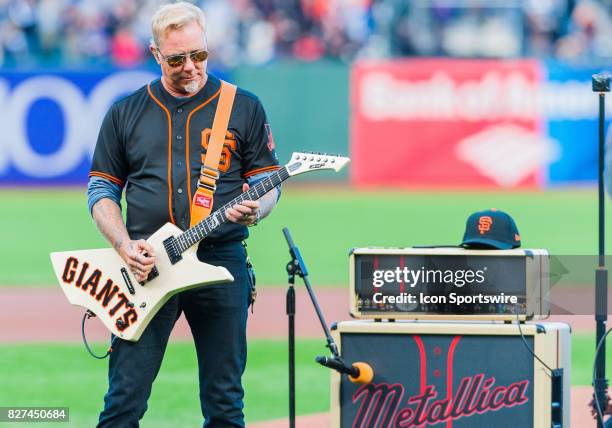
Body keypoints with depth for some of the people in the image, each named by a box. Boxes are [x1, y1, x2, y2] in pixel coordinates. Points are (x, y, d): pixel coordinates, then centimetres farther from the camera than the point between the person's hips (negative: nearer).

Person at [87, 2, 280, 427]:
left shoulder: (244, 108, 7)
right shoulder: (126, 113, 9)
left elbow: (269, 183, 9)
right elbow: (102, 189, 11)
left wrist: (255, 209, -15)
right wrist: (125, 245, -6)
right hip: (146, 267, 0)